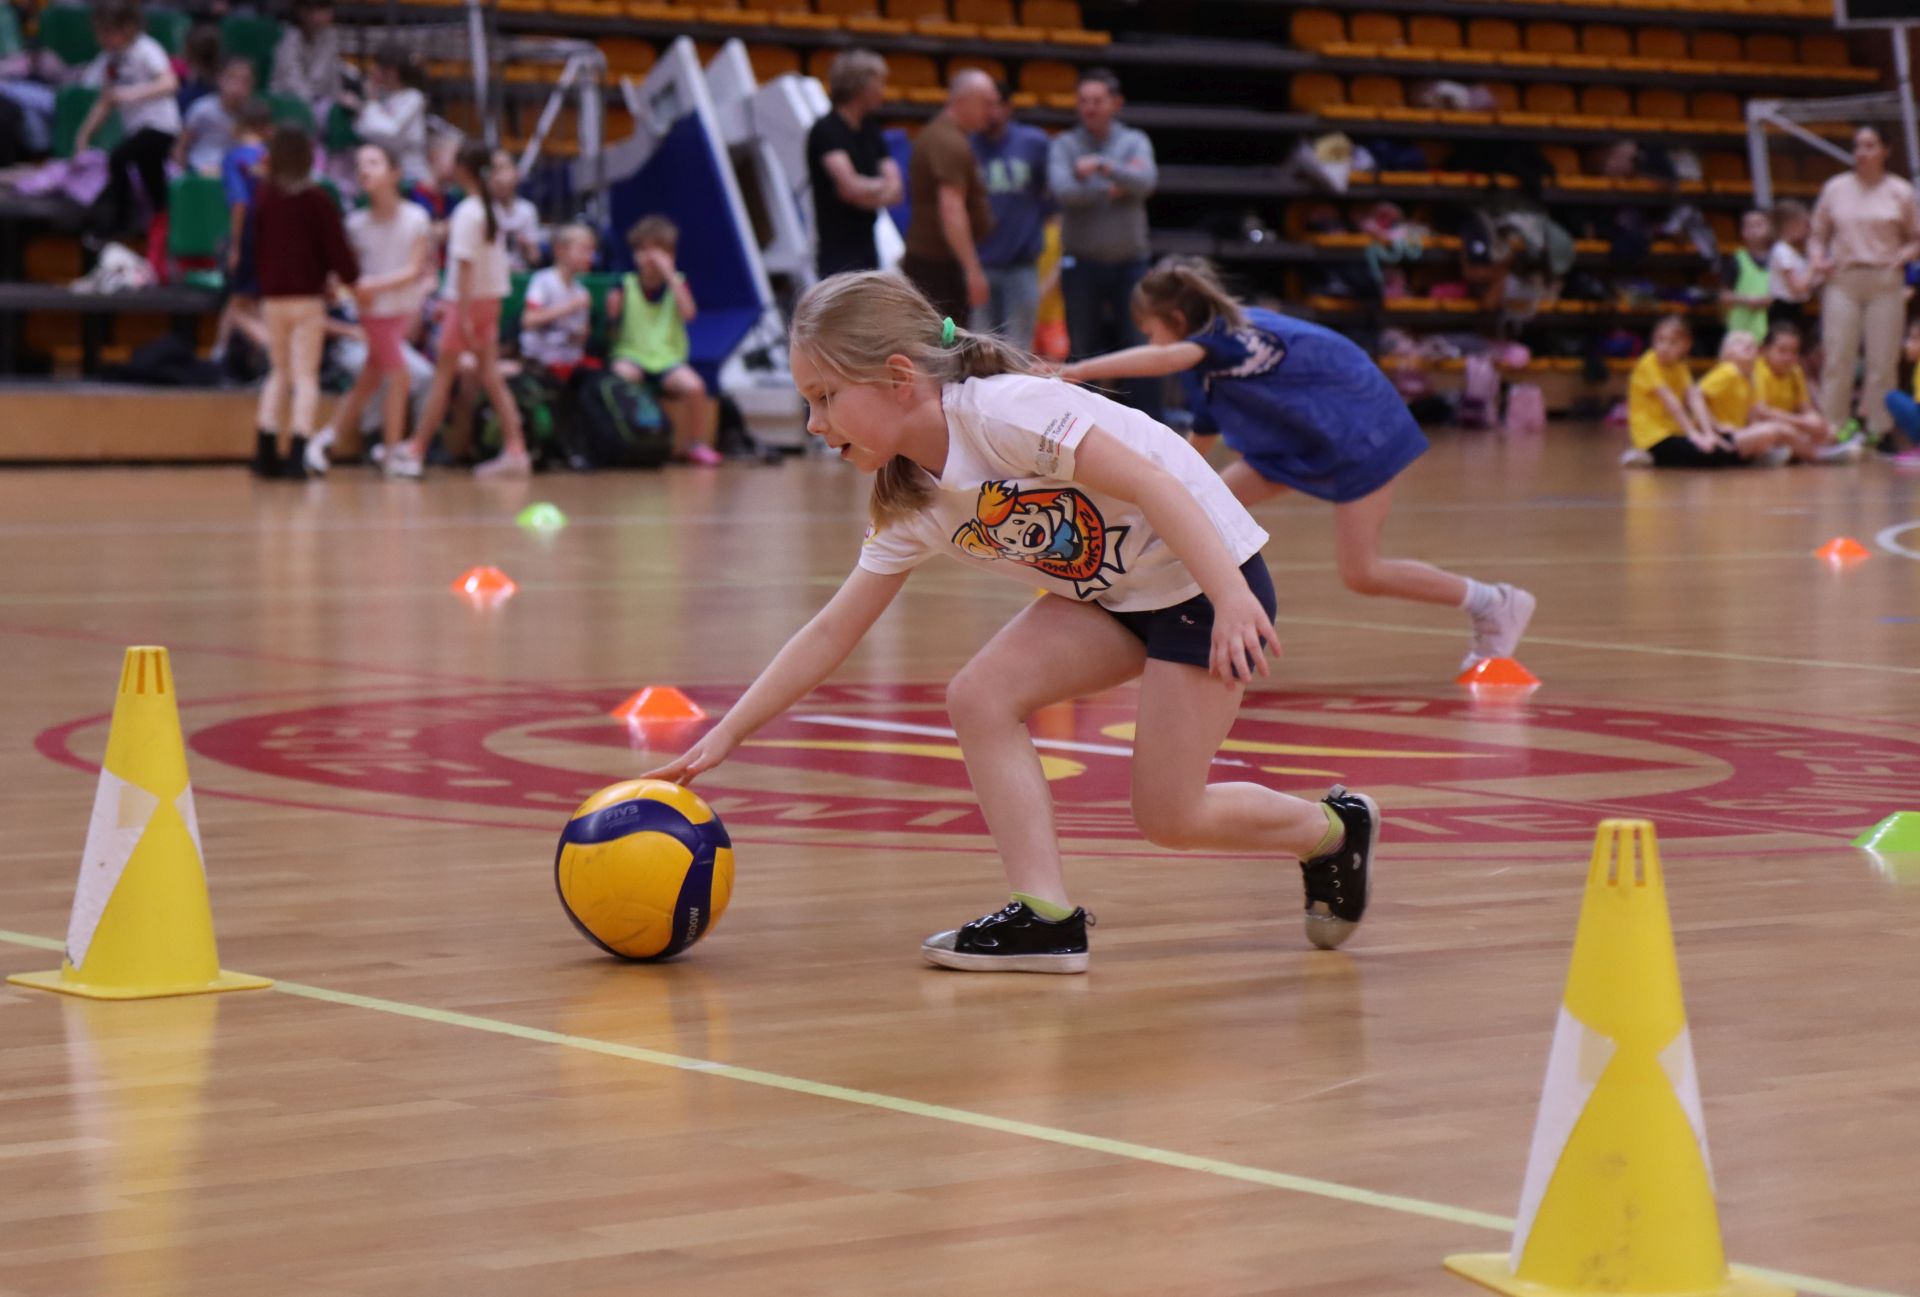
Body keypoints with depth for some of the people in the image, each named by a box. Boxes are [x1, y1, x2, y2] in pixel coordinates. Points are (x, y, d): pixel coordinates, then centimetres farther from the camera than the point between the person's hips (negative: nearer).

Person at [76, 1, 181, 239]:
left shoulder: (146, 50, -11)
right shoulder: (110, 59, 8)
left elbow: (170, 84, -26)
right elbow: (105, 103, 15)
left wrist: (130, 93, -33)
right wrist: (84, 135, 8)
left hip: (160, 124, -8)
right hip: (136, 129, 8)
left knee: (117, 158, -26)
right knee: (155, 192, 10)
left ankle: (121, 224, -20)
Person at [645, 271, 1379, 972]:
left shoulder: (1001, 410, -24)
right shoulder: (911, 504, 1)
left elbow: (1151, 482, -29)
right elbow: (831, 633, 7)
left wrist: (1232, 601, -39)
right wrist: (726, 735, 2)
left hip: (1206, 577, -8)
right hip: (1111, 595, 8)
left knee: (1168, 815, -8)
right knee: (979, 697, -12)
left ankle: (1333, 829, 19)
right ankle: (1045, 916, -12)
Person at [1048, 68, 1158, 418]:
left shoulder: (1135, 142, 6)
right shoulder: (1063, 145, 3)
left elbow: (1146, 182, -14)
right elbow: (1063, 191, -14)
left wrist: (1103, 165, -27)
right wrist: (1113, 190, -10)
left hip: (1129, 261, 0)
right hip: (1081, 262, 0)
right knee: (1082, 351, 4)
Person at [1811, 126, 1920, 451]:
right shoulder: (1835, 189, 8)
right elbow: (1819, 233, 15)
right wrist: (1819, 260, -2)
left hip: (1885, 282, -1)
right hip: (1843, 280, 1)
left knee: (1883, 361, 0)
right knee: (1837, 359, -3)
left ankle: (1880, 431, 8)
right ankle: (1832, 431, 1)